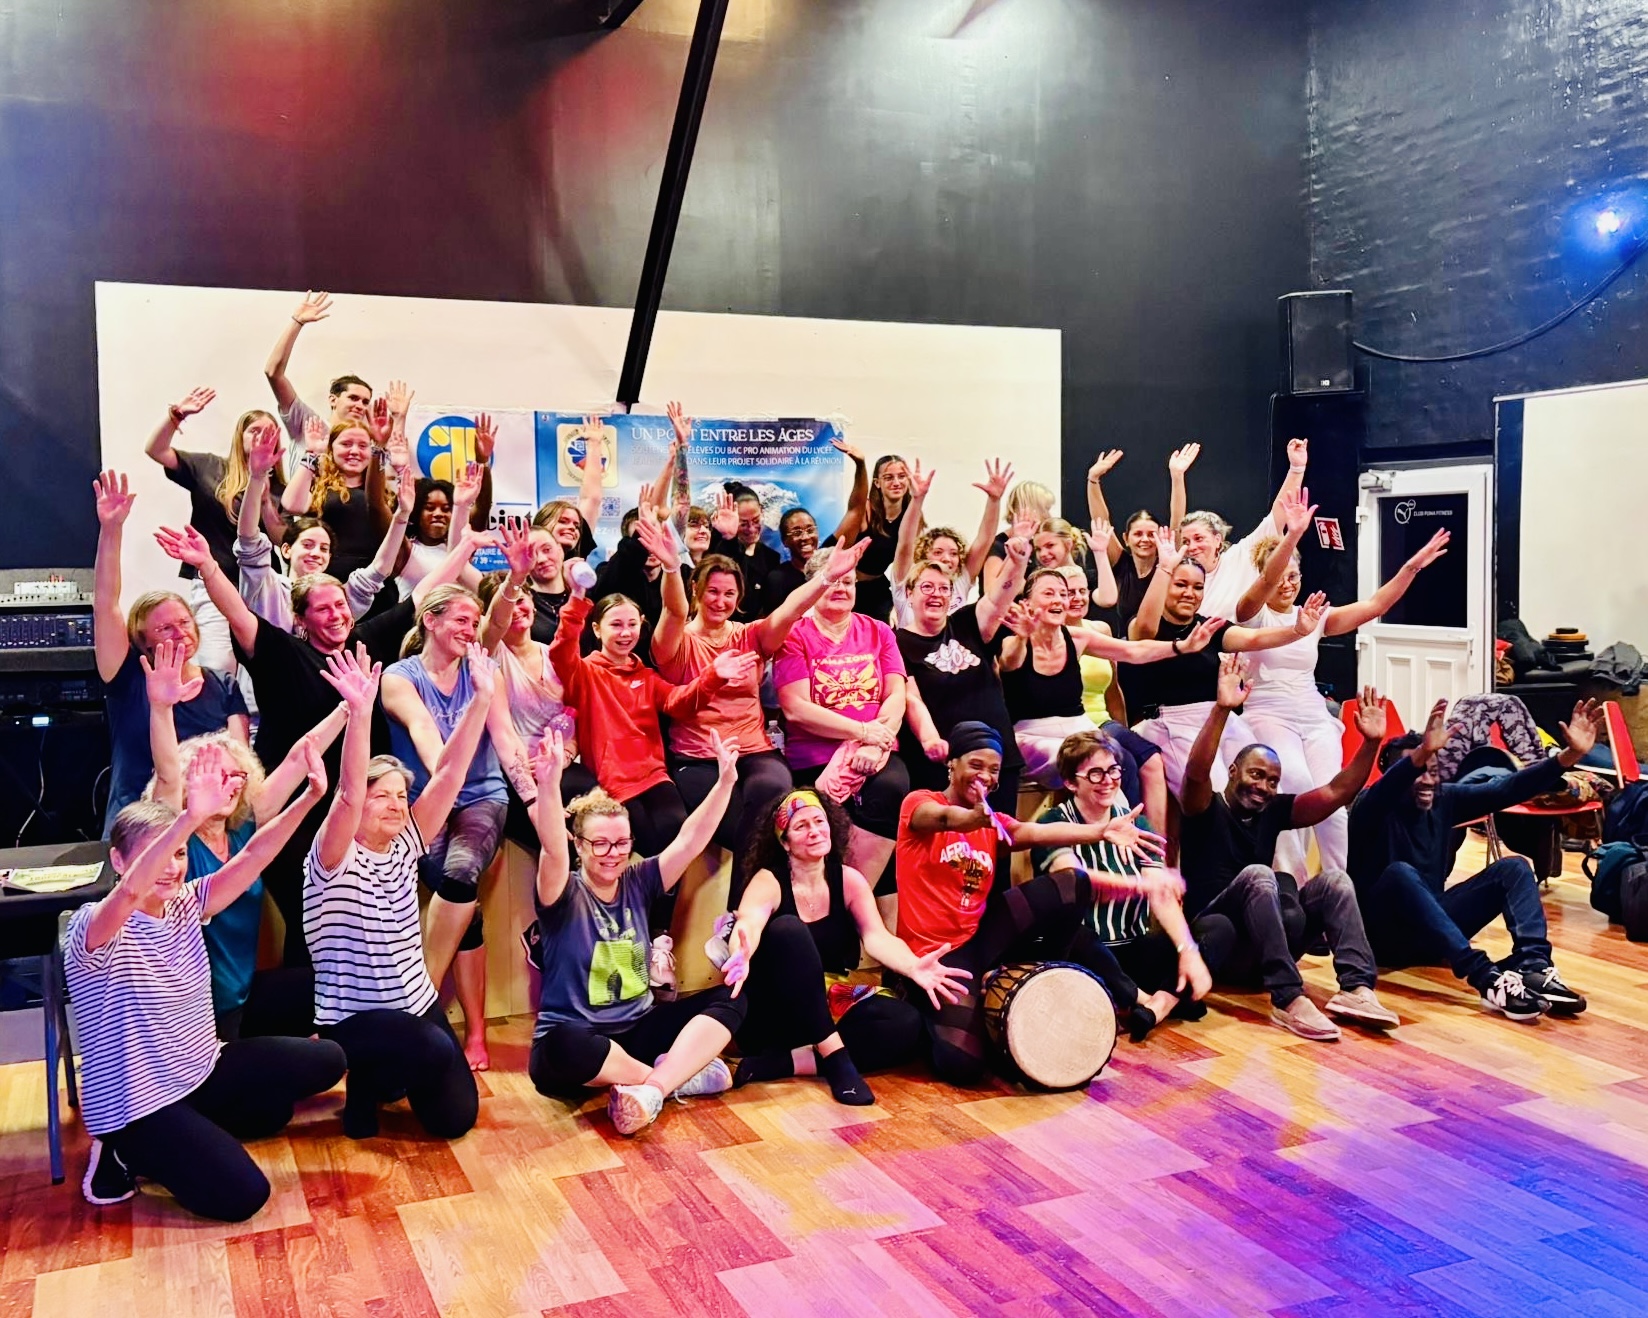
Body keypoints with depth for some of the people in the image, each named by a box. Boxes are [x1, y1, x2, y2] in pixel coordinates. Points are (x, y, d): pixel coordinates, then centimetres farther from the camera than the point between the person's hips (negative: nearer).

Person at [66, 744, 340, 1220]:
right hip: (138, 1104, -8)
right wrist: (191, 818, -58)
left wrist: (309, 798, -25)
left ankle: (203, 1128, 13)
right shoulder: (94, 927, -21)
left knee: (326, 1060, 8)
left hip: (202, 1070, 8)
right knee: (242, 1195, -19)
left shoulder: (185, 907, 0)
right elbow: (129, 894, -44)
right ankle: (126, 1155, 5)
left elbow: (252, 856, -10)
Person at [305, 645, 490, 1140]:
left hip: (416, 1003, 6)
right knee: (436, 1051, -32)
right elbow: (349, 792, -34)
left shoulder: (404, 846, 0)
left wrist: (482, 698, -16)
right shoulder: (333, 859, -14)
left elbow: (449, 773, -7)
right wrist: (360, 712, -47)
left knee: (456, 1116, 5)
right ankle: (367, 1085, -1)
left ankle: (390, 1075, 32)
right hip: (352, 1016, -6)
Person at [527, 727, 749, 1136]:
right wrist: (549, 785, -46)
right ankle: (680, 1076, -22)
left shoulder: (638, 883, 4)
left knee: (731, 997, -12)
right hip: (578, 1037, -5)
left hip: (637, 1028, 5)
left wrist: (725, 782, -17)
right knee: (561, 1047, -40)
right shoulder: (564, 896, -9)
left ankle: (651, 1090, -29)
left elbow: (690, 840, -4)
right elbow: (552, 851, -29)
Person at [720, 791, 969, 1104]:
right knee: (788, 929, -31)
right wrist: (741, 955, -59)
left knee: (907, 1024, -22)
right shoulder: (768, 881, -11)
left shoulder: (849, 880, 1)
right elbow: (747, 925, -33)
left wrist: (912, 967, -38)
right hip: (771, 1017, -4)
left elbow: (876, 936, -15)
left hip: (831, 1007, 4)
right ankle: (835, 1057, -31)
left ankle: (779, 1064, -24)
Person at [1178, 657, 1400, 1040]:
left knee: (1334, 879, -11)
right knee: (1257, 875, -32)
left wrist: (1370, 742, -6)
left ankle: (1356, 988, -30)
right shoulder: (1205, 810, -2)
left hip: (1261, 945, 6)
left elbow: (1336, 793, 8)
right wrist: (1222, 708, -36)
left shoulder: (1273, 811, 15)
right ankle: (1288, 999, -42)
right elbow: (1196, 772, -24)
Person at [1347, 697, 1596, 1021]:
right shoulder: (1374, 808, -14)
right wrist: (1421, 754, -58)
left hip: (1432, 928, 7)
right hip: (1384, 934, -6)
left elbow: (1506, 789, -5)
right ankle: (1485, 976, -45)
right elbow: (1385, 790, -39)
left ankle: (1534, 967, -32)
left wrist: (1569, 756, -18)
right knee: (1400, 873, -37)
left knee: (1513, 868, -9)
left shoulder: (1443, 799, 3)